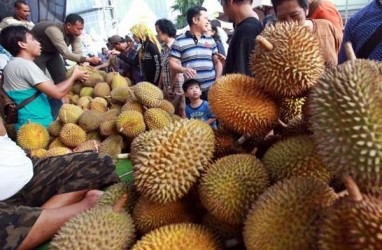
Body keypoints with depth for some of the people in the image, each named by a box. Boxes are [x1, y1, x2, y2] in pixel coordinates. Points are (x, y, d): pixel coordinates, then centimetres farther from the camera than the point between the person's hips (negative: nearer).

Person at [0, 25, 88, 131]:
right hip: (38, 125, -10)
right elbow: (57, 93, -20)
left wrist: (71, 78, 13)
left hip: (29, 124, 10)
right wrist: (74, 76, -3)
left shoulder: (13, 65, 14)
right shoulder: (24, 64, -17)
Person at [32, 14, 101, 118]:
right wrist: (88, 59, -52)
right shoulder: (54, 30, -38)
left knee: (62, 79, 2)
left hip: (52, 51, 7)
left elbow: (78, 53, -21)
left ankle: (57, 114, 14)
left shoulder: (74, 34, -16)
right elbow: (66, 54, -45)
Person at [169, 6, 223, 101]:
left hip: (211, 90, 4)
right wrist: (183, 69, -25)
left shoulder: (210, 40, 15)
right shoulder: (179, 41, 0)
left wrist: (217, 80, 0)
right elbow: (172, 63, -3)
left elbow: (217, 61, 16)